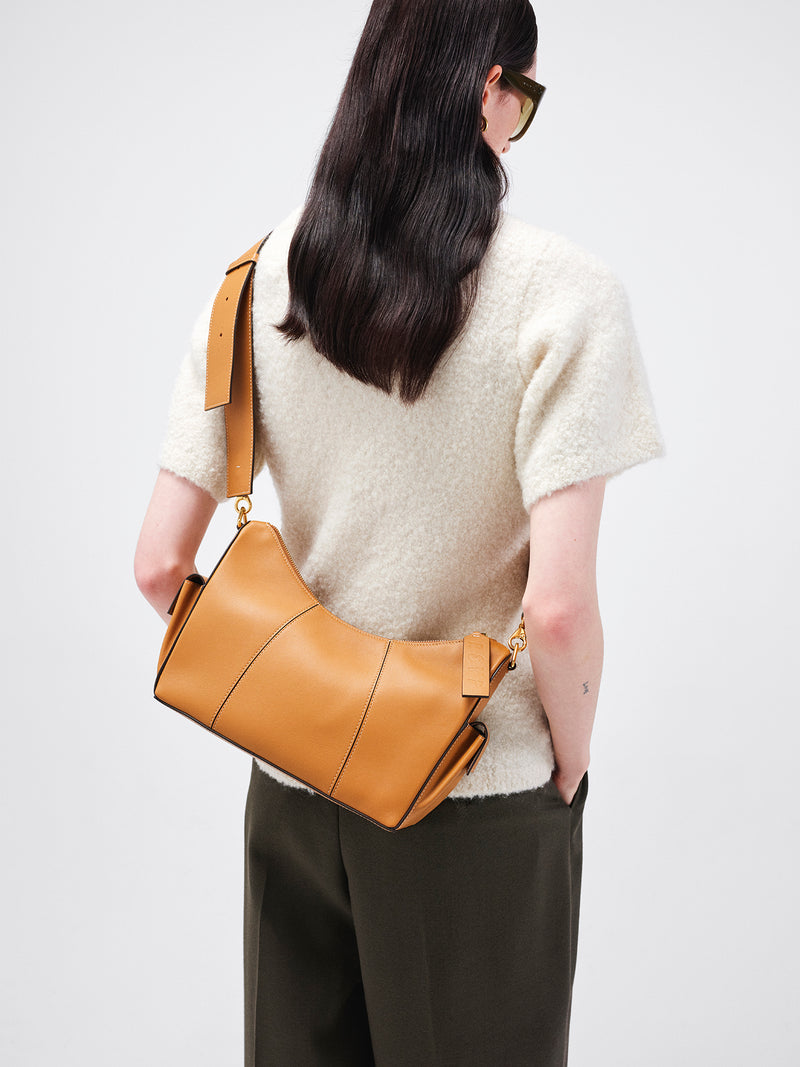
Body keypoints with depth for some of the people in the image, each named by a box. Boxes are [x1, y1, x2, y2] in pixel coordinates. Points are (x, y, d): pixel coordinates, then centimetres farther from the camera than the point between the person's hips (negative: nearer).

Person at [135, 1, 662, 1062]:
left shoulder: (259, 279, -3)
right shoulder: (561, 291, -15)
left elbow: (160, 564, -5)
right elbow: (559, 607, -22)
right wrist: (571, 765, -3)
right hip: (481, 806, -3)